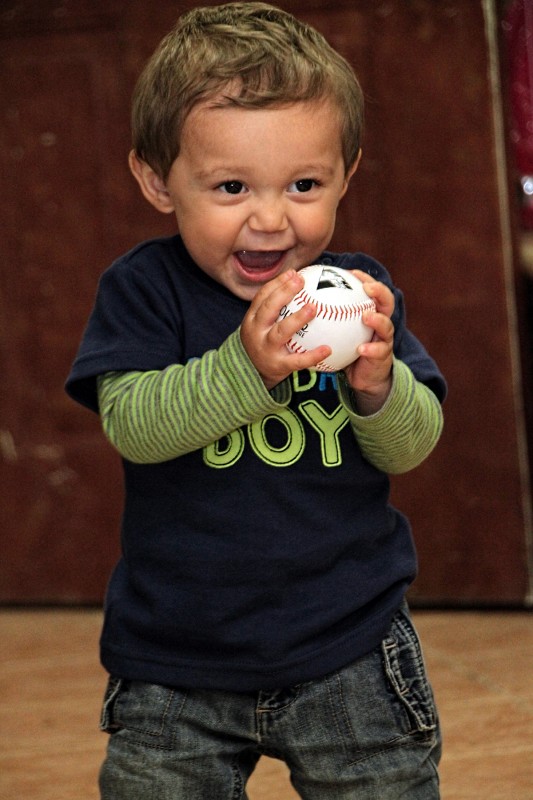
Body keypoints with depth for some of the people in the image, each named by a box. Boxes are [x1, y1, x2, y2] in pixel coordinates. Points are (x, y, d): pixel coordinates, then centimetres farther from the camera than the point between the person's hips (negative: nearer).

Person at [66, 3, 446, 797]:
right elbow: (129, 423, -21)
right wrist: (245, 367, -37)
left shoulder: (361, 292, -2)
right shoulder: (143, 290, -8)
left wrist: (376, 384, -27)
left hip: (348, 653, 1)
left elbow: (414, 446, -4)